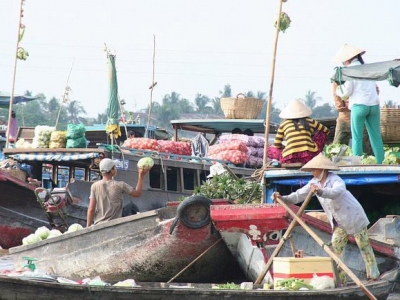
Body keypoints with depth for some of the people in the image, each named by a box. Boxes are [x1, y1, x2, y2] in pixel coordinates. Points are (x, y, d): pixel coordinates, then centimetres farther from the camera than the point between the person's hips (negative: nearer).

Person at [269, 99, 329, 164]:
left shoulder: (283, 124, 11)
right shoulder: (310, 121, 12)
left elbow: (276, 146, 14)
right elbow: (326, 131, 28)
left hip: (289, 160, 0)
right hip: (309, 157, 0)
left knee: (270, 149, 26)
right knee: (323, 134, 24)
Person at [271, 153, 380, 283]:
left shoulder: (335, 180, -24)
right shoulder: (315, 182, -1)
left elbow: (337, 192, -46)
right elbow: (300, 194, 1)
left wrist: (320, 191, -62)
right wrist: (283, 198, -12)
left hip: (353, 217, -8)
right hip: (340, 222, 8)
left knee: (364, 246, 1)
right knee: (335, 247, 0)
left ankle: (373, 275, 8)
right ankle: (339, 278, 2)